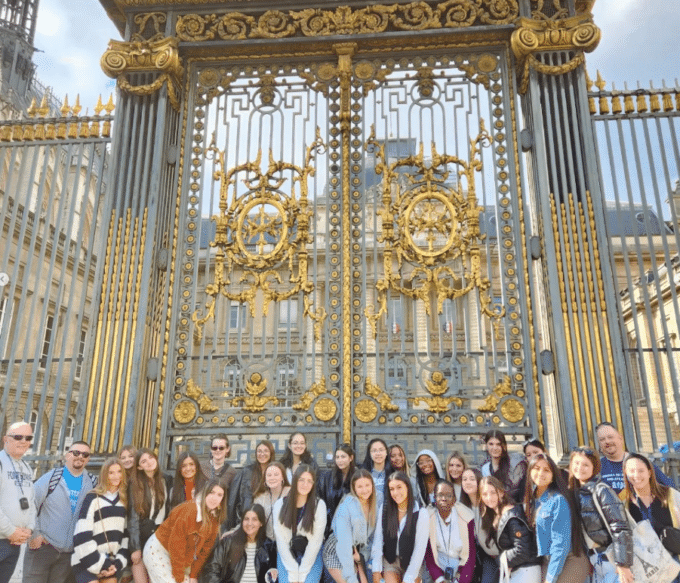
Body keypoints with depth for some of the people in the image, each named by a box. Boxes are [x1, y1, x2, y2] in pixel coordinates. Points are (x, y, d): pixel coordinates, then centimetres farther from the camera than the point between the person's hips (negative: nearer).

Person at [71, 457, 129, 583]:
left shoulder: (123, 500, 10)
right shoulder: (93, 498, -7)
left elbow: (126, 533, 9)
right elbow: (81, 536, -13)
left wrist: (119, 562, -1)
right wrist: (98, 565, -12)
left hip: (110, 564, 5)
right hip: (87, 564, -5)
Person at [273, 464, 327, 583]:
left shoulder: (319, 505, -9)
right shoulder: (280, 505, -5)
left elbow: (315, 541, -11)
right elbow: (280, 540, -7)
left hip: (311, 557, -1)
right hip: (286, 557, 1)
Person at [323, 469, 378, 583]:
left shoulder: (374, 504, -5)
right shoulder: (346, 507, -24)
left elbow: (371, 536, 6)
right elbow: (344, 543, -25)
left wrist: (363, 555, -5)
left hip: (357, 552, 6)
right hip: (336, 553, -6)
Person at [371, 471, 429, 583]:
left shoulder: (421, 513, -11)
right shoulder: (384, 508, -2)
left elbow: (420, 549, -11)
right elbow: (378, 539, -1)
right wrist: (376, 570, -6)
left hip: (411, 562, -1)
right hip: (390, 561, 1)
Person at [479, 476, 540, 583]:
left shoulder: (512, 517, -19)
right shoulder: (497, 516, 10)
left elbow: (522, 551, -23)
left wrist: (502, 558, -10)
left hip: (525, 571, -9)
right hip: (511, 571, 9)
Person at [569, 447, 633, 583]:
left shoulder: (601, 490, -13)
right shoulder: (575, 492, 9)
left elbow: (621, 528, -18)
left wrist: (622, 564, -21)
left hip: (611, 558, -7)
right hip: (596, 561, 7)